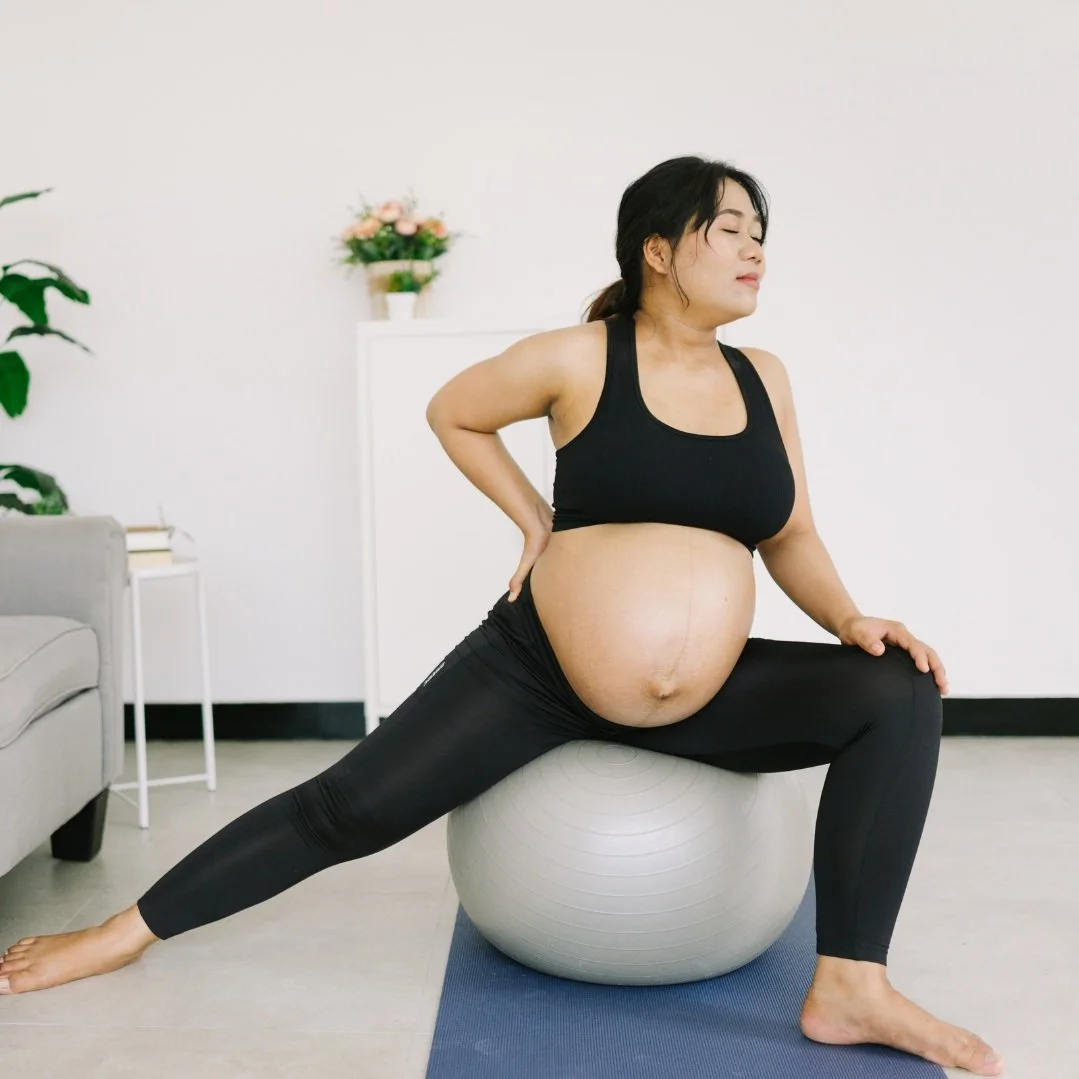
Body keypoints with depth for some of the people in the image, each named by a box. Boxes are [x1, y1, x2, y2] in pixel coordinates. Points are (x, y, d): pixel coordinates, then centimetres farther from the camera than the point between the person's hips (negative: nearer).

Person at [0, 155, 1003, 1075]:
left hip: (708, 698, 4)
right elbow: (452, 413, 8)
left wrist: (851, 620, -8)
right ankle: (125, 932, 14)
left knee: (900, 693, -13)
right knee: (349, 806, -6)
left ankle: (849, 989, -11)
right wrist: (538, 523, 1)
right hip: (538, 672, -3)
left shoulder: (762, 376, 5)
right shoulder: (577, 358, -8)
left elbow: (789, 536, 10)